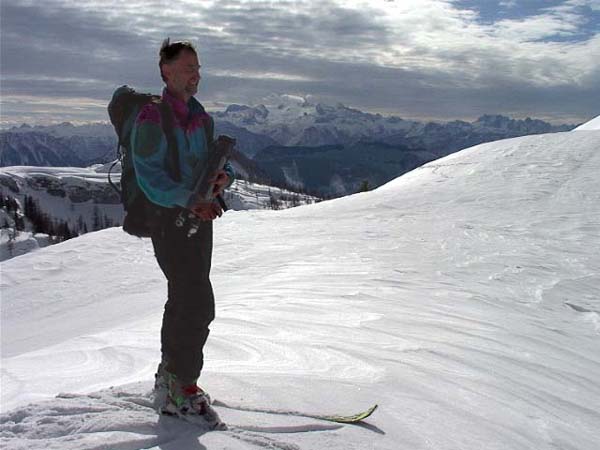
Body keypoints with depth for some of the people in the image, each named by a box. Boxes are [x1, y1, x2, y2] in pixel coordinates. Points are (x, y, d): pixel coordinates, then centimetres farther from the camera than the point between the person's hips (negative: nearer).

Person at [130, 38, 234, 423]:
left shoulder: (201, 117, 13)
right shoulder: (152, 117, -12)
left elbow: (220, 159, 15)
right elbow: (149, 175, -20)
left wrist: (224, 176, -9)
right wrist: (190, 200, -30)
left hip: (201, 218, 8)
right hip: (170, 219, -8)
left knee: (184, 301, 15)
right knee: (198, 305, -11)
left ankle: (170, 378, 30)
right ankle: (181, 390, 3)